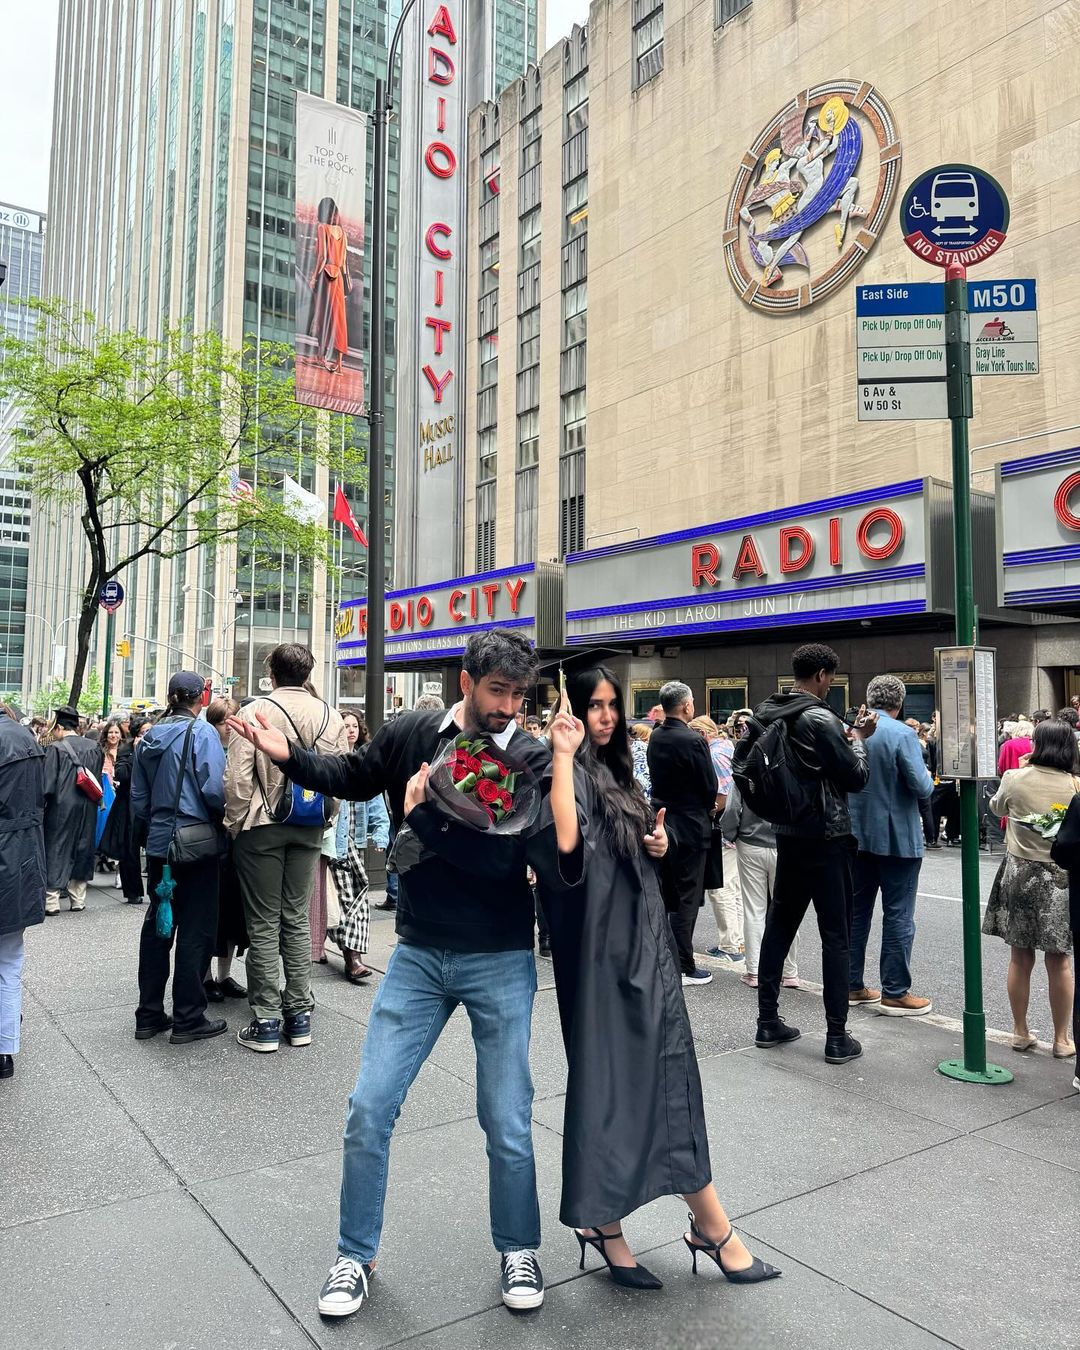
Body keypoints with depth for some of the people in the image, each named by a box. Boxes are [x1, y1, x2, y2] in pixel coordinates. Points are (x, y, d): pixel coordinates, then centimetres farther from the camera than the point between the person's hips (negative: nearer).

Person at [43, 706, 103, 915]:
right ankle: (78, 898, 18)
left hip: (61, 807, -4)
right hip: (87, 809, 4)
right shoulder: (94, 747, 1)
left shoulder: (56, 748, -11)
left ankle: (52, 900, 4)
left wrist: (41, 804, 0)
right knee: (82, 849, 13)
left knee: (56, 850, 5)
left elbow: (48, 784, -10)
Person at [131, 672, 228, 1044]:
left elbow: (138, 799, 12)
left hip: (159, 843, 6)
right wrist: (225, 819, -2)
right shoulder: (201, 732, -11)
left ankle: (149, 1014, 22)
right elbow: (214, 789, -19)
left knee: (157, 925, 14)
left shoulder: (149, 738, 8)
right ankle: (188, 1018, 8)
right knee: (195, 930, 2)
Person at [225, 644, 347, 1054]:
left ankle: (266, 1022, 10)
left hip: (262, 827, -3)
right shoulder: (329, 715, 2)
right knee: (297, 919, 13)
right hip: (308, 829, 4)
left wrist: (235, 823, 0)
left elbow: (237, 777, -12)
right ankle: (299, 1014, 18)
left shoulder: (255, 712, -10)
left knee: (264, 923, 4)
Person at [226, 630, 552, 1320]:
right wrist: (288, 754, 2)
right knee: (369, 1109, 5)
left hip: (500, 962, -2)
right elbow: (353, 777, 15)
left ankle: (519, 1250, 35)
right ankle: (356, 1256, 28)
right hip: (418, 954, 3)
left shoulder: (531, 758, -13)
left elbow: (503, 856, -24)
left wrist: (423, 815, -19)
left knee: (508, 1122, 8)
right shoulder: (411, 734, -4)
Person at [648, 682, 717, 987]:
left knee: (663, 895, 17)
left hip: (660, 822, 7)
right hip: (689, 825, -7)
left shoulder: (655, 737, 3)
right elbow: (710, 786, -13)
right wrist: (707, 808, 8)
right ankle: (683, 967, 7)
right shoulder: (692, 741, -19)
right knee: (687, 898, 1)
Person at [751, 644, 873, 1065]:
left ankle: (768, 1022, 22)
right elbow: (856, 778, -13)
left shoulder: (765, 715, 4)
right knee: (836, 936, 2)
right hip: (826, 838, -7)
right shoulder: (821, 719, -18)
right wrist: (858, 740, 6)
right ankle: (837, 1037, 8)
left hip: (788, 836, 7)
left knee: (779, 925, 14)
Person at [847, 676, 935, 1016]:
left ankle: (852, 986, 21)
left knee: (856, 911, 13)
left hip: (856, 835, 6)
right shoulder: (902, 734, -16)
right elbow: (922, 788, -17)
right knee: (898, 915, 3)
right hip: (897, 837, -5)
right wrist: (929, 779, 3)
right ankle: (895, 992, 8)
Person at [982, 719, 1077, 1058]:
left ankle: (1020, 1032, 21)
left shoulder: (1014, 779, -8)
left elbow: (996, 808, 13)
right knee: (1058, 961, 8)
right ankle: (1062, 1039, 18)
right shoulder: (1074, 785, -11)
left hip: (1019, 873, 1)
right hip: (1060, 877, -1)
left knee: (1020, 957, 11)